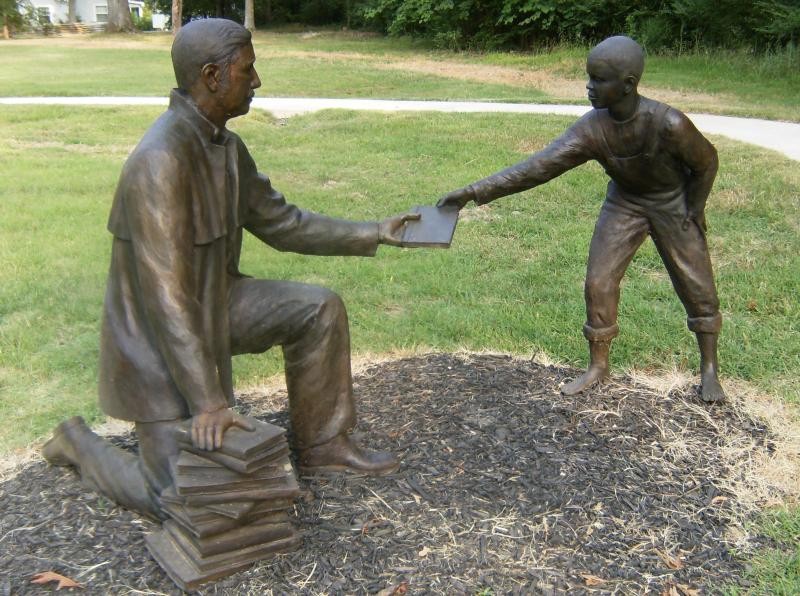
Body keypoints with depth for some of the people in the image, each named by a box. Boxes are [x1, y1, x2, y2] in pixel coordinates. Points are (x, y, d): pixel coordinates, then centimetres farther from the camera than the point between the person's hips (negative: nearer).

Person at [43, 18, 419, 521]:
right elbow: (166, 295, -32)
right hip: (159, 336, -8)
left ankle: (321, 444, 11)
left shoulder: (227, 147, -2)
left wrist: (373, 234, 6)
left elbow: (279, 221, 10)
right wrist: (208, 400, -31)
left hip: (214, 302, 8)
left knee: (319, 309, -3)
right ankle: (78, 443, 21)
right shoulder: (160, 160, -30)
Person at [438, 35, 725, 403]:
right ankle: (598, 366, 15)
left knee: (697, 286, 5)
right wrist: (475, 191, -43)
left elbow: (706, 162, -16)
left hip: (674, 203, -2)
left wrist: (692, 213, -6)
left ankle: (709, 369, 25)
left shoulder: (668, 124, -35)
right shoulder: (591, 129, -27)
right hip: (624, 202, 3)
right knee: (598, 283, -3)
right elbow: (539, 166, -34)